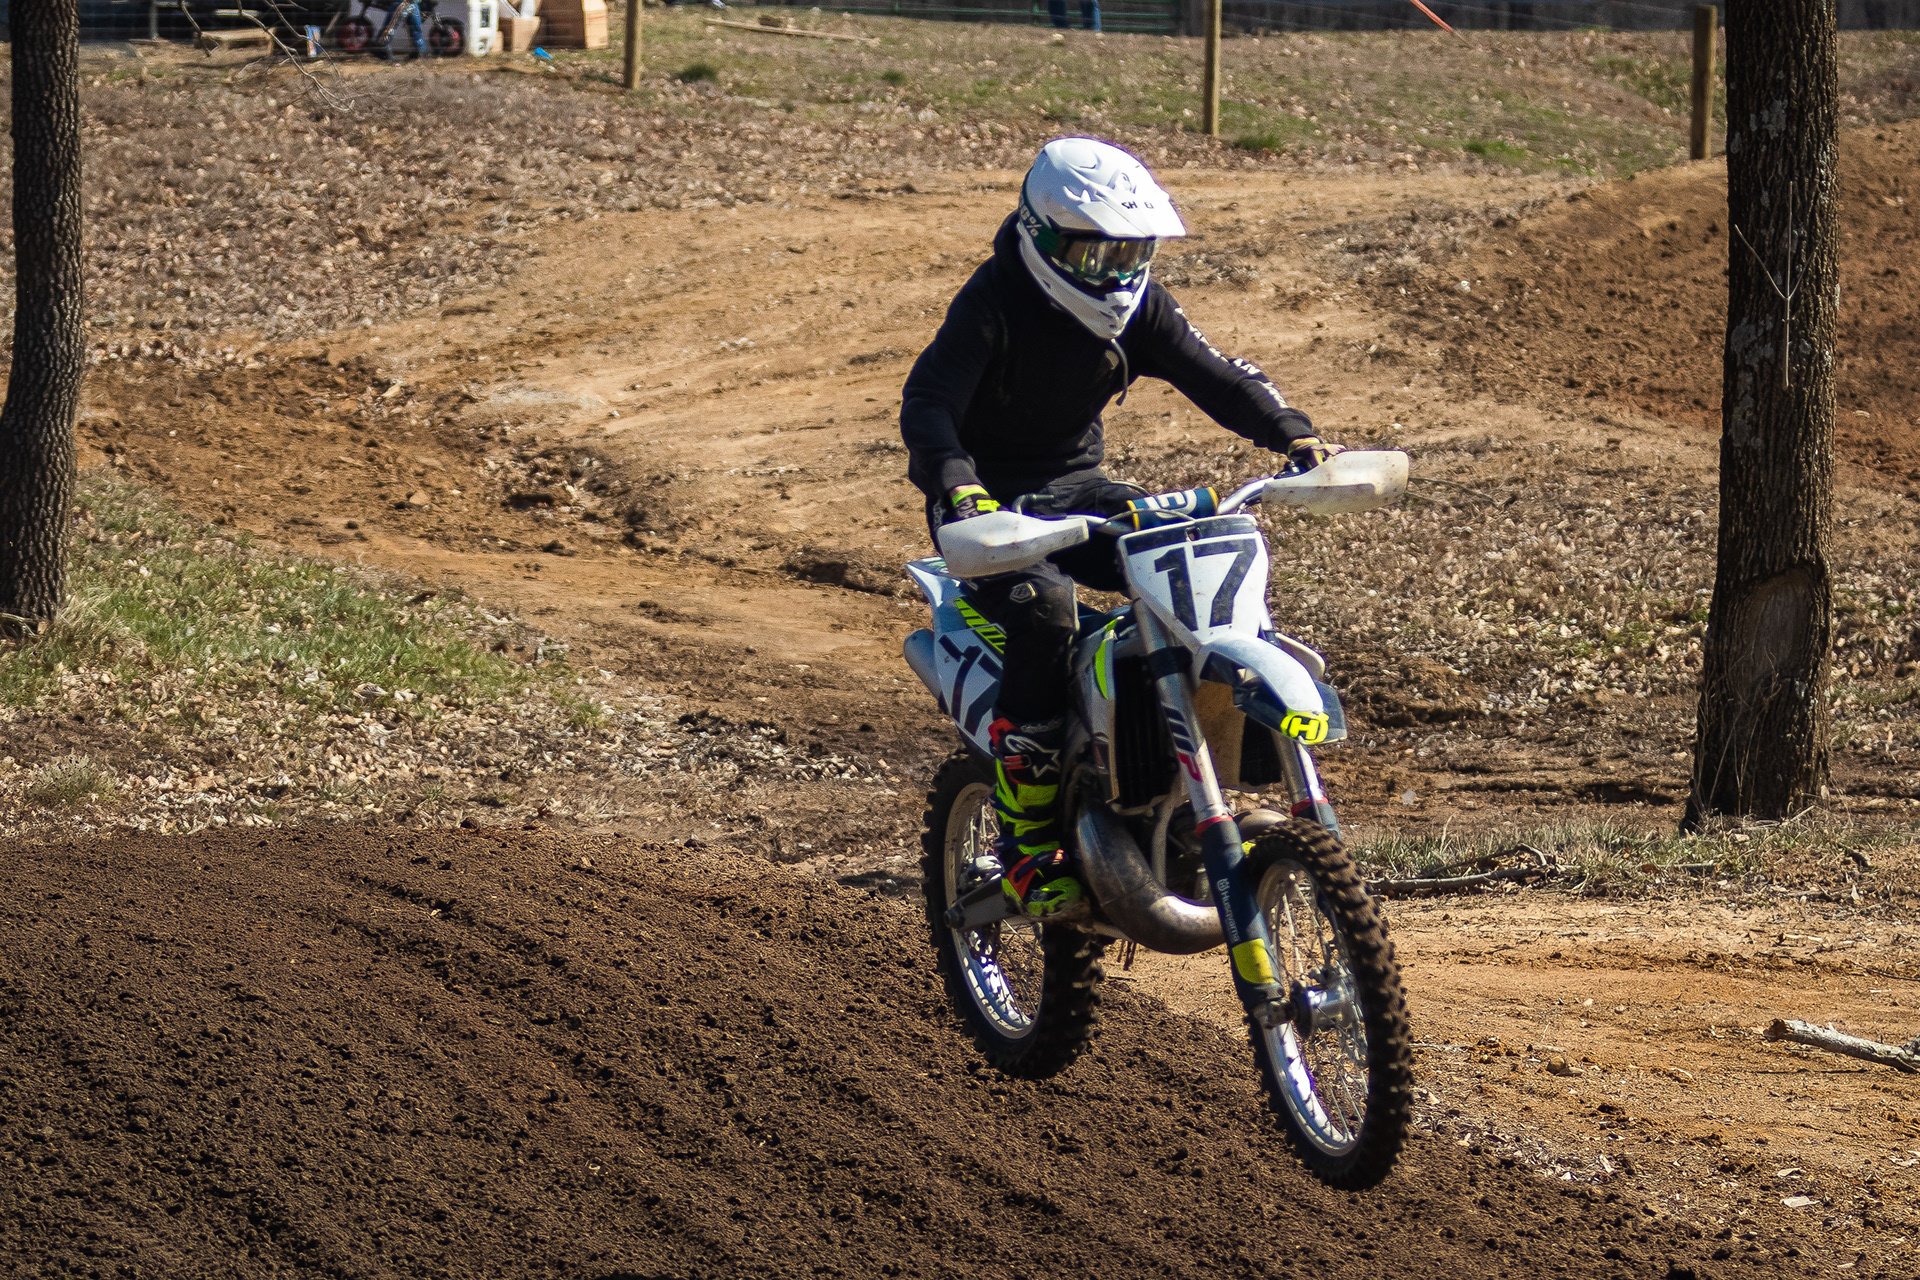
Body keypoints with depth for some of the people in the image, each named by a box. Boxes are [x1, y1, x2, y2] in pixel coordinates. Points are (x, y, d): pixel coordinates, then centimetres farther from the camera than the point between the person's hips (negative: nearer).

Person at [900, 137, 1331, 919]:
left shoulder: (1136, 305, 2)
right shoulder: (995, 303, -18)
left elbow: (1213, 375, 1)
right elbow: (927, 401, -28)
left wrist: (1294, 436, -15)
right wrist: (957, 485, -46)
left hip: (1077, 489, 6)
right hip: (990, 504, -6)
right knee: (1044, 611, -34)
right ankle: (1026, 841, -27)